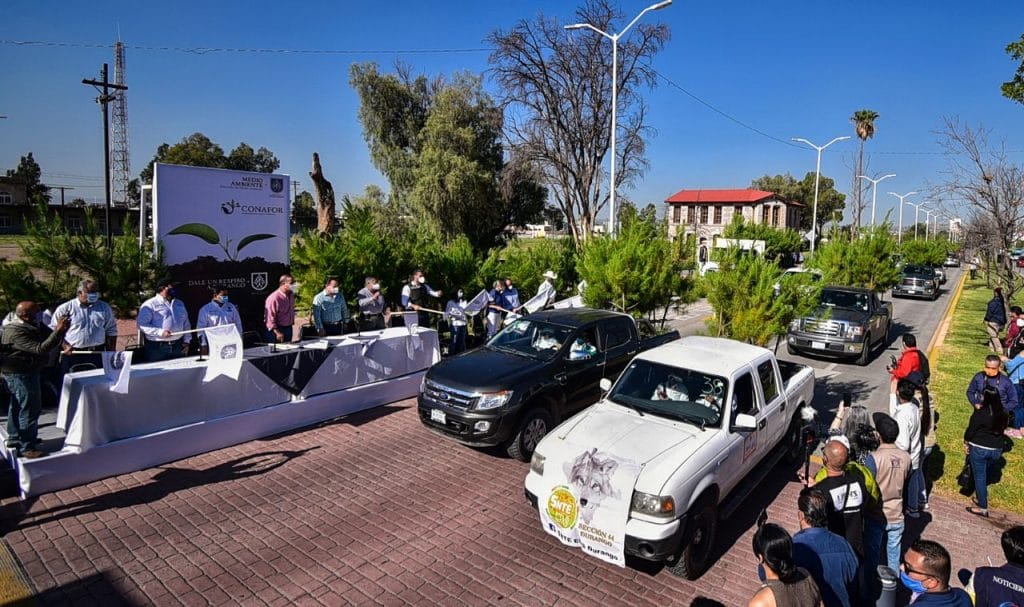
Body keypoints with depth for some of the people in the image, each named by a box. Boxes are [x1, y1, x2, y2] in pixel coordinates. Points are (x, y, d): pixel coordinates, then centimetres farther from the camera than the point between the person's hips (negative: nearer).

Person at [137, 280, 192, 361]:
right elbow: (141, 324, -10)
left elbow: (186, 324, 20)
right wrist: (160, 332, -18)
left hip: (178, 347, 5)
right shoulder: (149, 305, -3)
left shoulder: (179, 304, 16)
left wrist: (187, 341, 11)